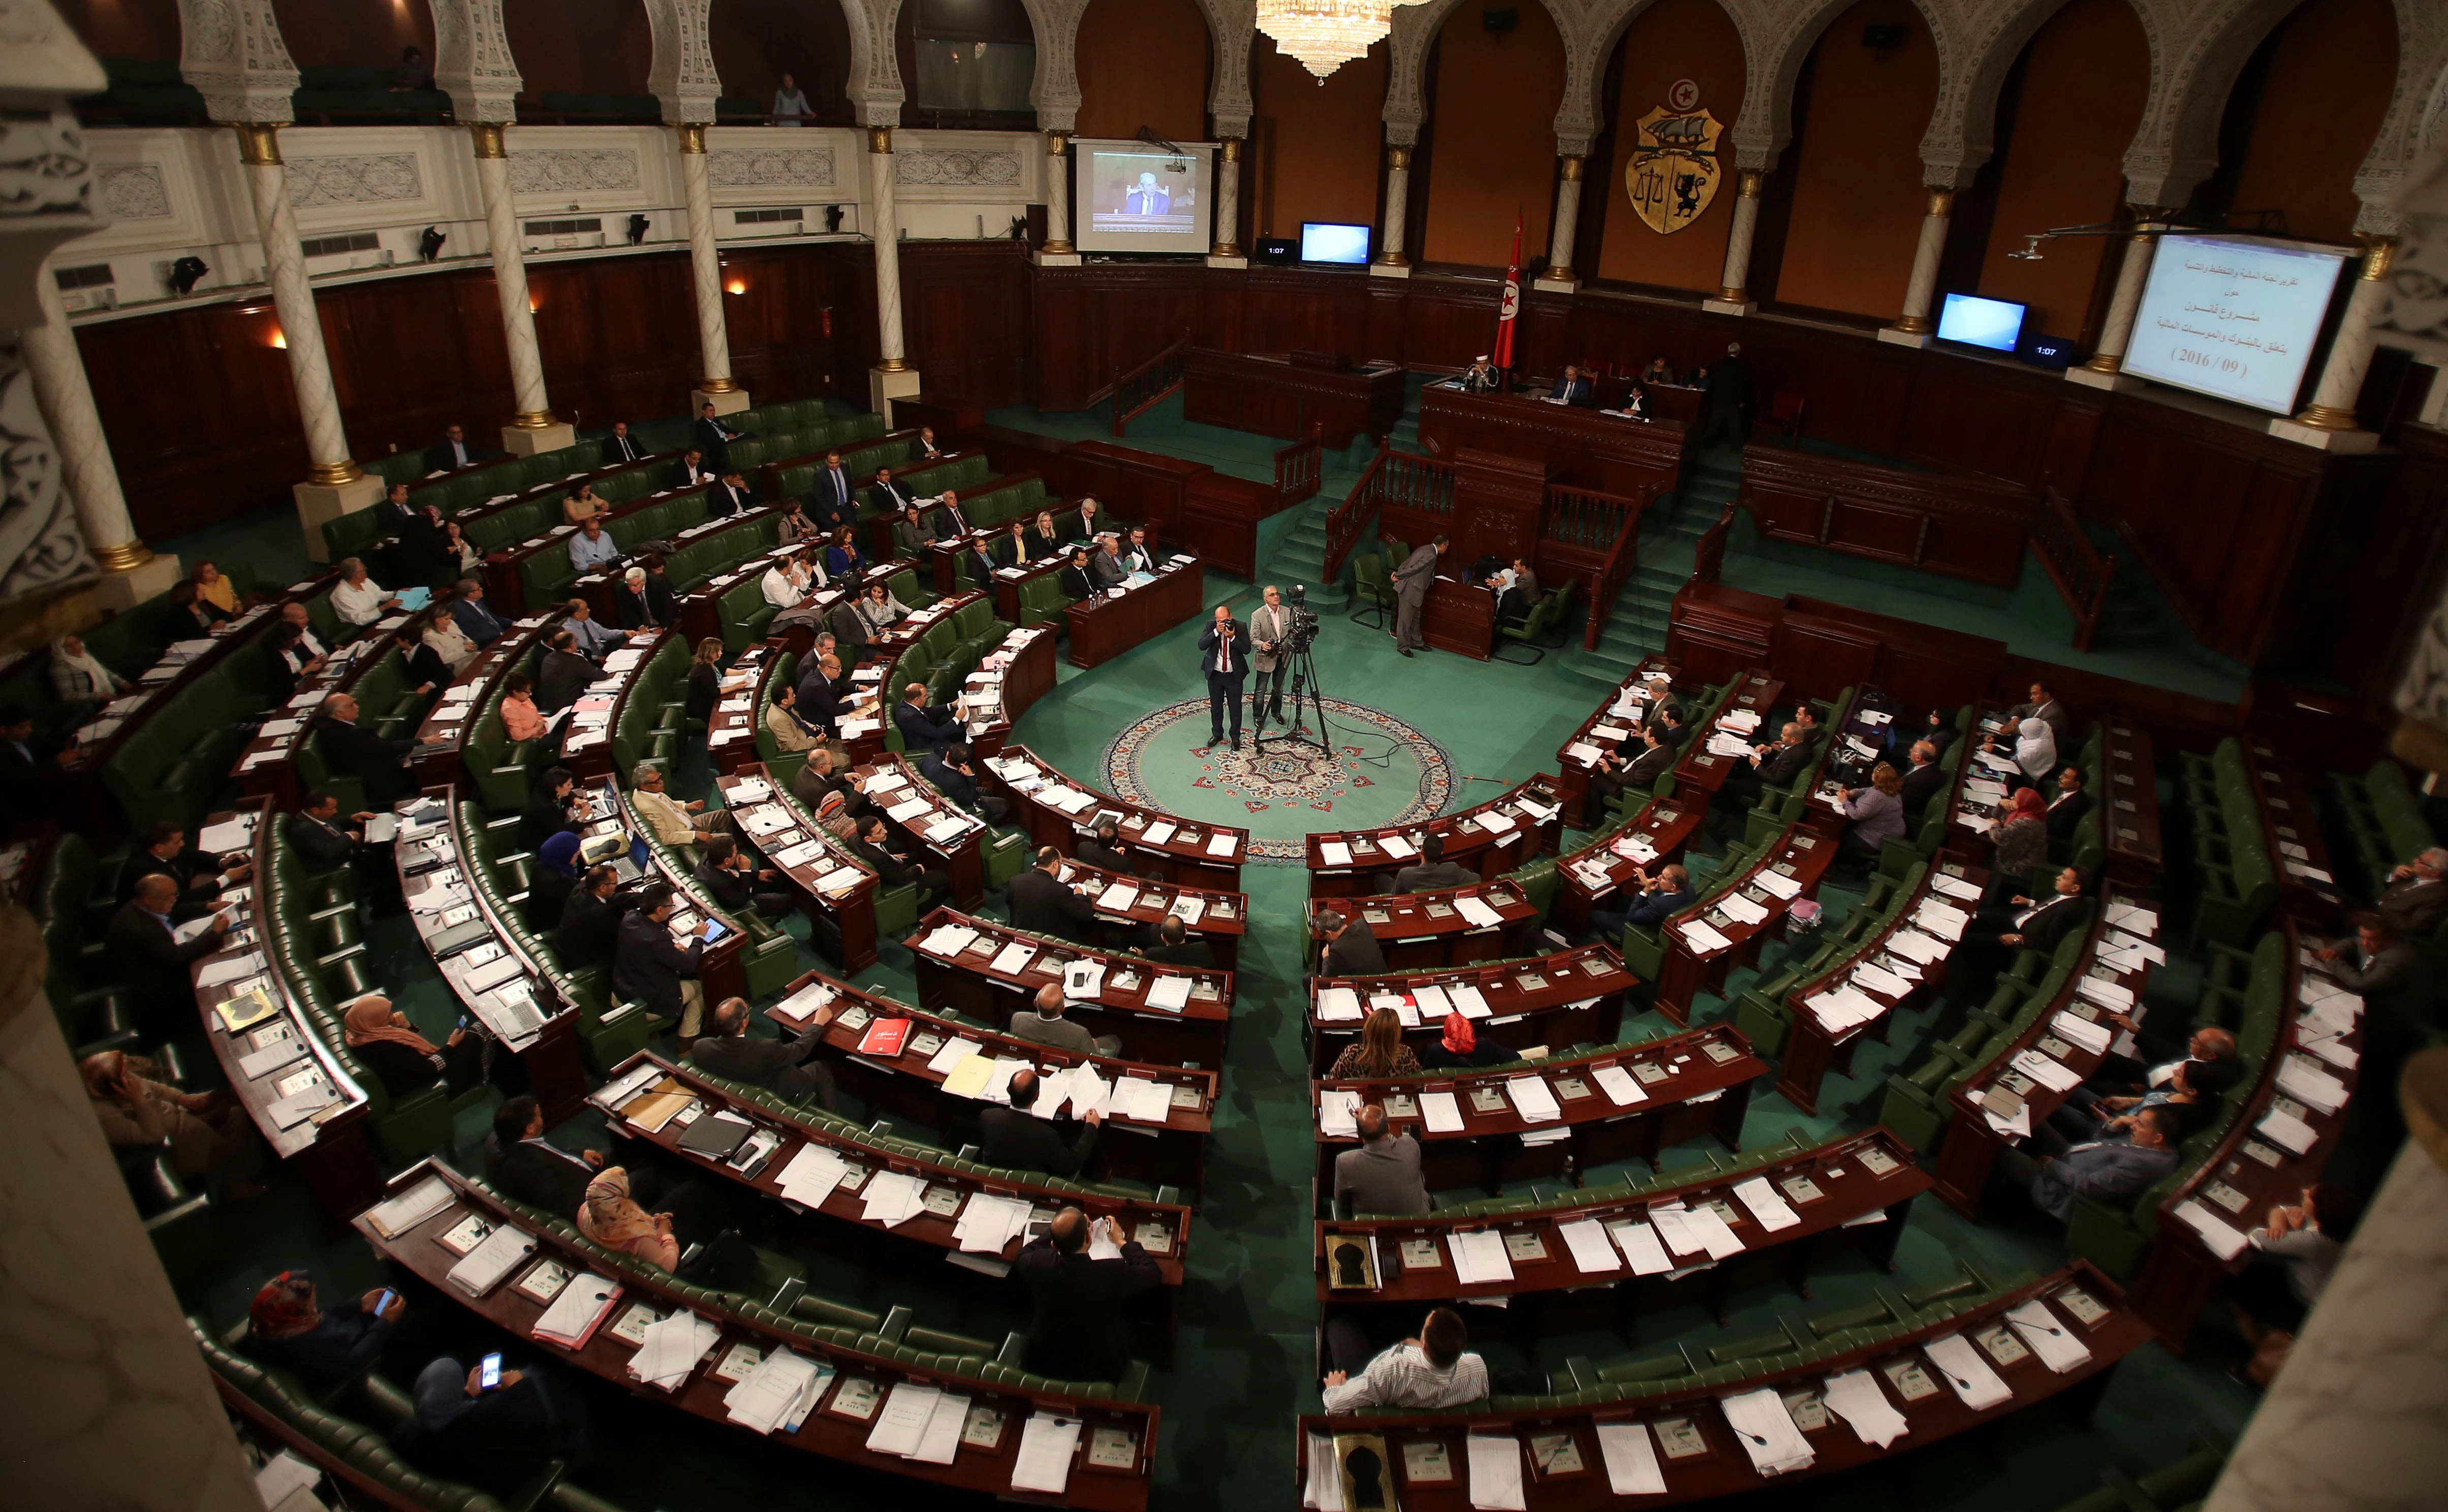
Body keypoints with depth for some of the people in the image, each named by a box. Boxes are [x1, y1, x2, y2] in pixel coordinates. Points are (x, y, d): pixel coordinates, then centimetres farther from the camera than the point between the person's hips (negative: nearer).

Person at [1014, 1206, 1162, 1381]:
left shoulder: (1039, 1263, -25)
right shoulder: (1115, 1273, -32)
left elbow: (1023, 1255, 3)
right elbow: (1154, 1273, -9)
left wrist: (1057, 1230, 11)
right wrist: (1121, 1240, 2)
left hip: (1043, 1366, 2)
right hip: (1100, 1372, -2)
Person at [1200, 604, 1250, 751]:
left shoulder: (1241, 628, -12)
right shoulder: (1211, 627, -9)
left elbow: (1247, 649, -18)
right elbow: (1201, 646, -20)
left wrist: (1232, 637, -29)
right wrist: (1216, 632, -29)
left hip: (1234, 675, -2)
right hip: (1215, 674, 2)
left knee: (1235, 708, 9)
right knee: (1216, 706, 17)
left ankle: (1236, 737, 27)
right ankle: (1217, 734, 37)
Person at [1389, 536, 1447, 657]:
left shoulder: (1425, 549, 11)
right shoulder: (1431, 556, -21)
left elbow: (1407, 562, 12)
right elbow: (1414, 569, -21)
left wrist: (1398, 573, 5)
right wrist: (1398, 576, -10)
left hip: (1413, 588, 10)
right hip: (1409, 589, -10)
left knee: (1415, 617, 21)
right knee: (1405, 619, 4)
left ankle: (1416, 642, 34)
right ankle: (1403, 646, 15)